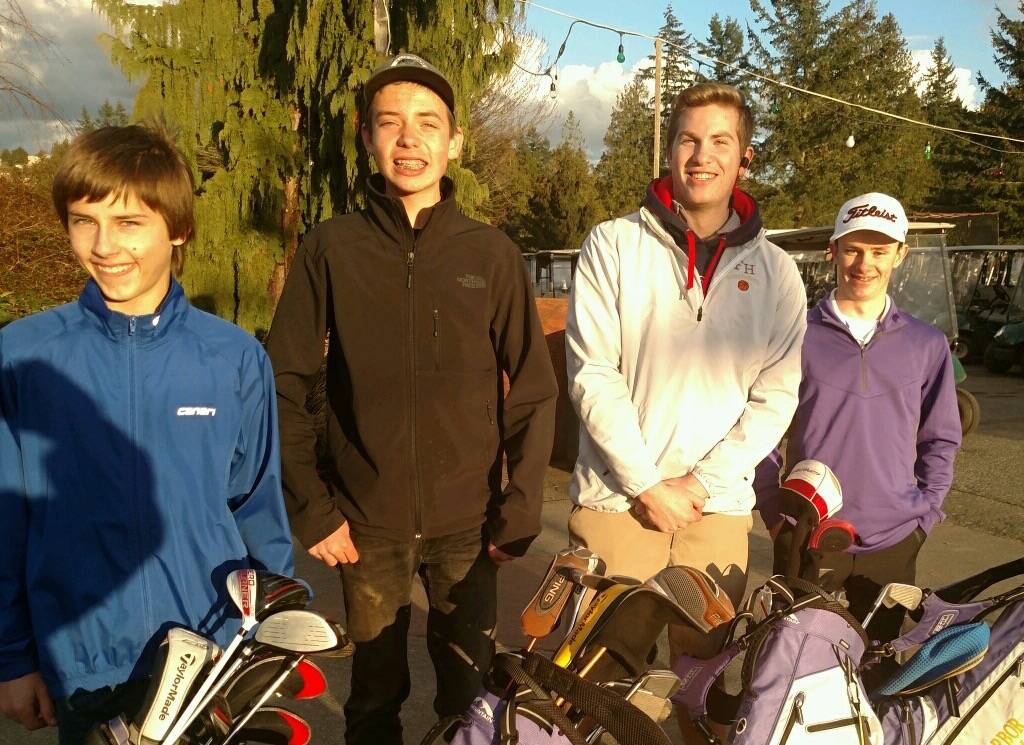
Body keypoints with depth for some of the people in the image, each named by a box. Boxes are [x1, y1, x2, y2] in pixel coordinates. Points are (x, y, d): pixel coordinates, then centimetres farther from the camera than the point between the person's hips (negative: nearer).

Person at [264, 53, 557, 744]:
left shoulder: (492, 253, 0)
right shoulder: (330, 249, -2)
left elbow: (533, 391, 1)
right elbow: (285, 387, 0)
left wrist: (519, 512, -3)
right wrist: (312, 508, -4)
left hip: (468, 524, 0)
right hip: (367, 526, 0)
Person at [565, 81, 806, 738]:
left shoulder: (775, 272, 6)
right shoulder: (613, 247, 0)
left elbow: (775, 398, 1)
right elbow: (593, 377, -6)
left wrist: (699, 483, -9)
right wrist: (648, 486, -11)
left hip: (719, 508, 2)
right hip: (615, 499, -1)